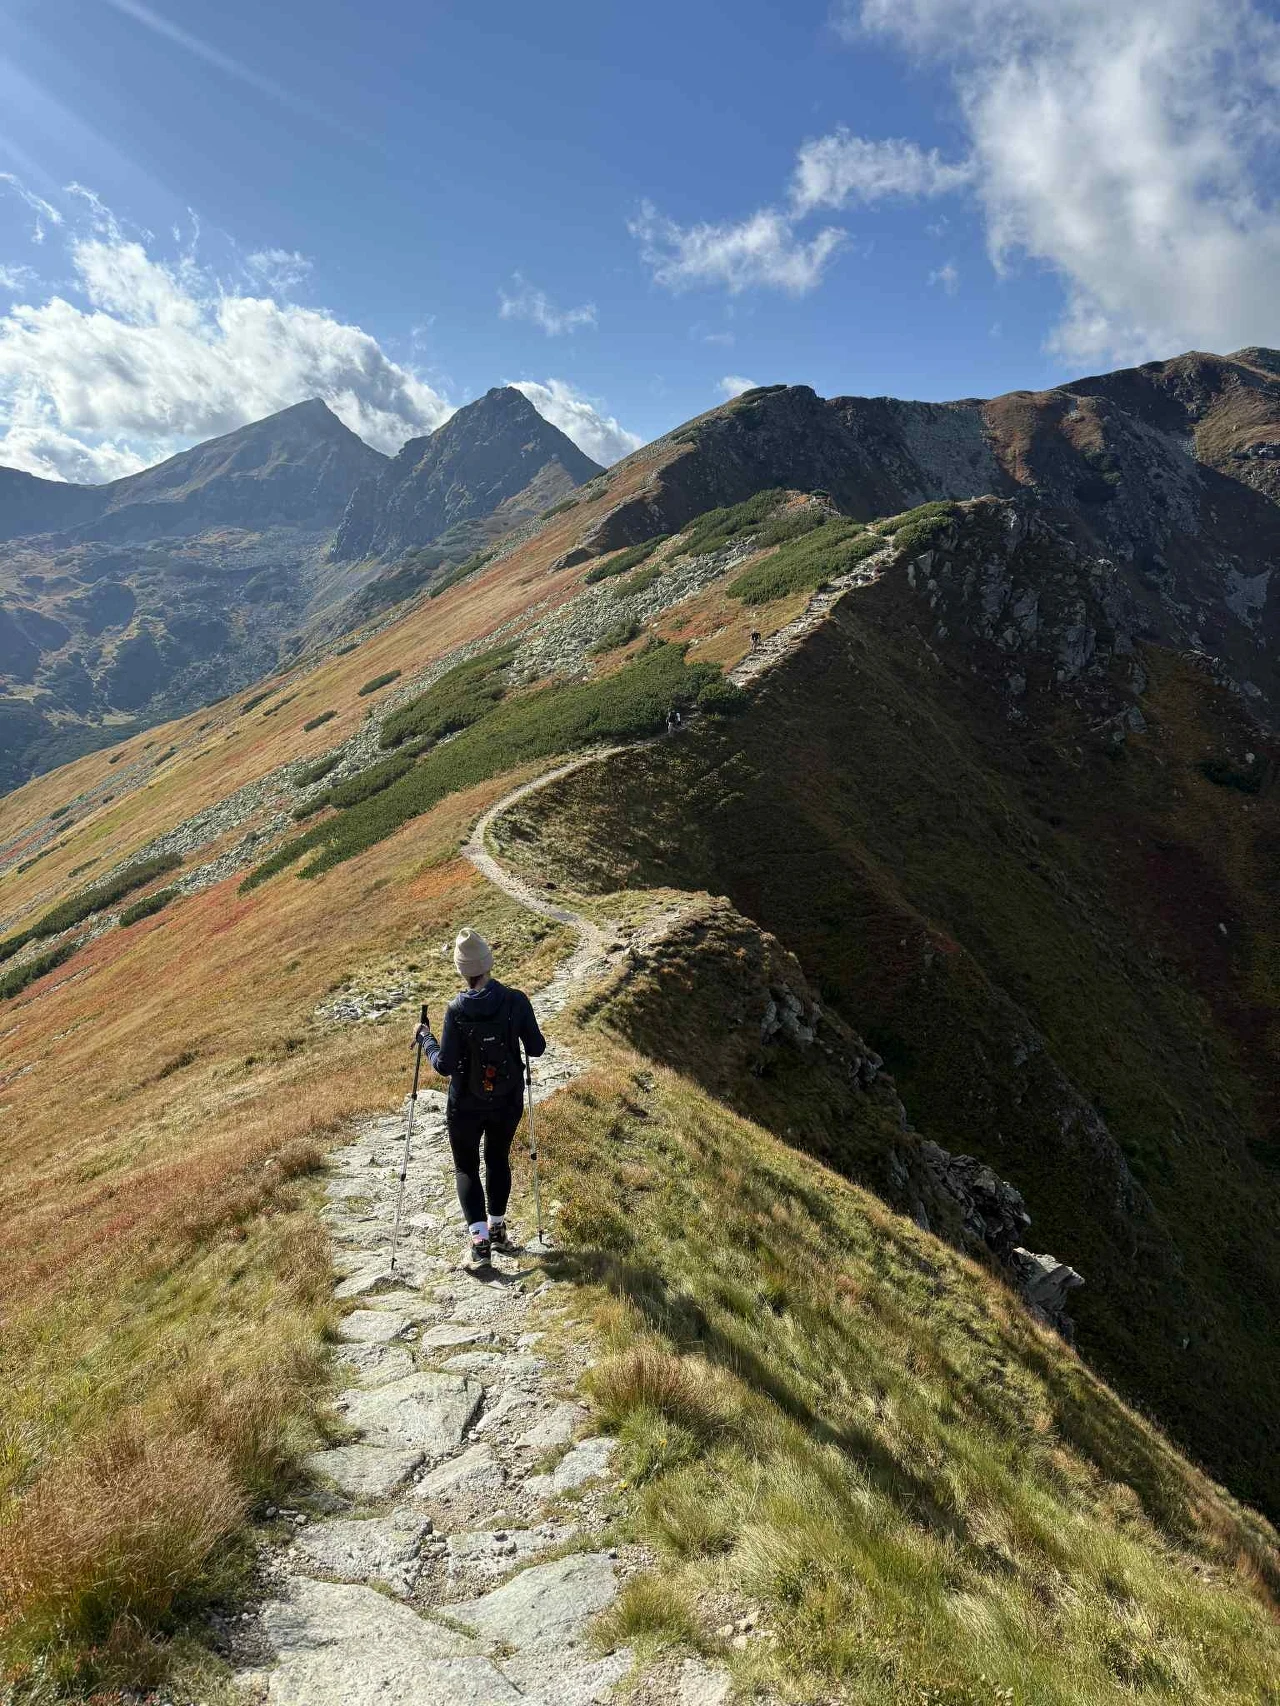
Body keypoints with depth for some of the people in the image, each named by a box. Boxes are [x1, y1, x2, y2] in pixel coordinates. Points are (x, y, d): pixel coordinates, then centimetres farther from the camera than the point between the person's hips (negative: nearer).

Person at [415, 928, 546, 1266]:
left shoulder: (456, 1010, -20)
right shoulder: (516, 1001, -16)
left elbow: (445, 1066, -15)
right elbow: (537, 1048, -7)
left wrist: (425, 1039, 0)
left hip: (466, 1106, -2)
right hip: (508, 1102, 2)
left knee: (466, 1167, 14)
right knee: (498, 1160, 24)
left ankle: (480, 1239, 4)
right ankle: (497, 1228, 34)